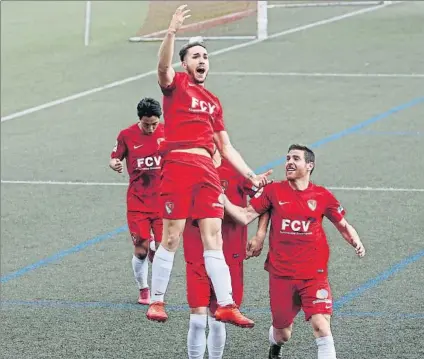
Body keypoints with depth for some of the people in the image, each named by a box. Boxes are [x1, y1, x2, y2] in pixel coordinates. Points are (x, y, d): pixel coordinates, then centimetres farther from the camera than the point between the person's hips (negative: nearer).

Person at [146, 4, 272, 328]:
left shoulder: (213, 101, 23)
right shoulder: (175, 85, 8)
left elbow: (226, 147, 25)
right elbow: (163, 67, -16)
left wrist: (251, 175, 17)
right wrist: (172, 32, -30)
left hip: (207, 170, 5)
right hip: (178, 164, -5)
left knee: (213, 237, -1)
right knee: (171, 237, -4)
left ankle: (226, 305, -5)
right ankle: (157, 301, 6)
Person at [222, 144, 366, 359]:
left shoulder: (322, 196, 1)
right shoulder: (273, 191, 1)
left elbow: (343, 225, 12)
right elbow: (245, 216, -1)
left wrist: (356, 243, -6)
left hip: (314, 275, -1)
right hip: (281, 275, 1)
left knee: (321, 327, -18)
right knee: (282, 333, 13)